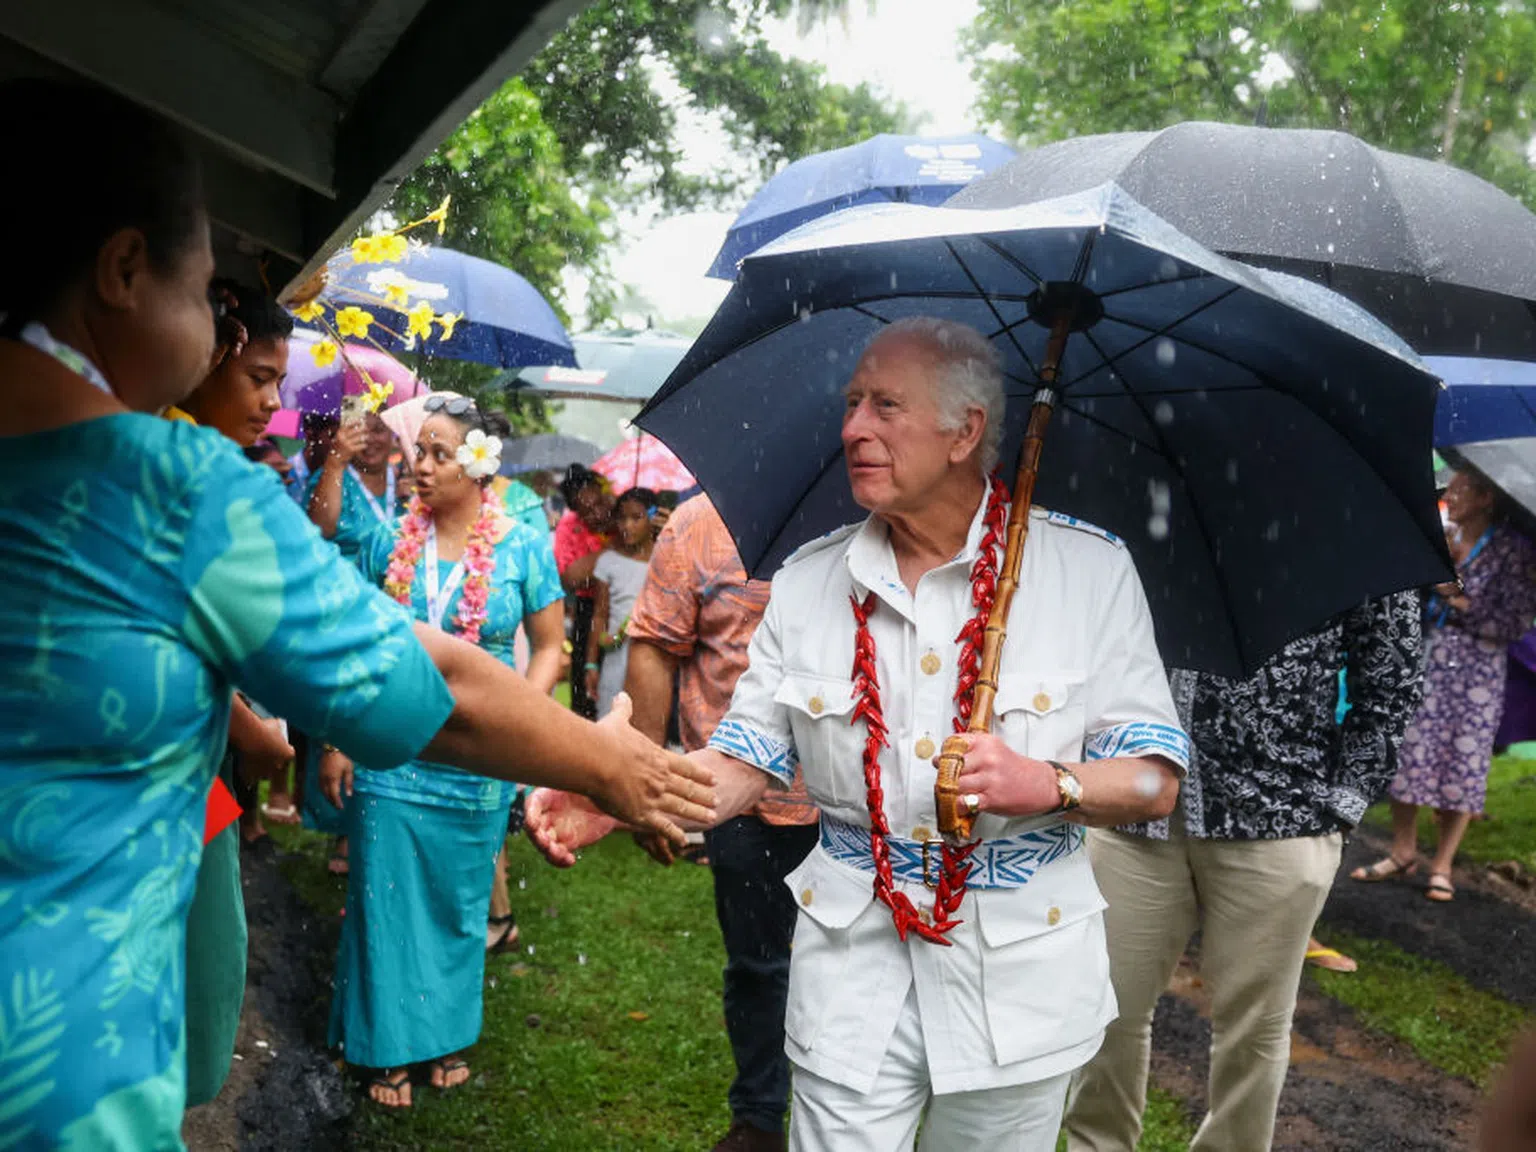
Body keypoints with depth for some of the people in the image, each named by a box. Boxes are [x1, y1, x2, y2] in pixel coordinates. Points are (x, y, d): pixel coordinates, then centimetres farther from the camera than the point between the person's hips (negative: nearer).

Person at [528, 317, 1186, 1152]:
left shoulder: (1089, 568, -6)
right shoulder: (807, 582, 2)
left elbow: (1156, 781, -5)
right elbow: (745, 763, 3)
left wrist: (1046, 784, -24)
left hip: (1019, 970, -1)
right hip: (854, 964, 1)